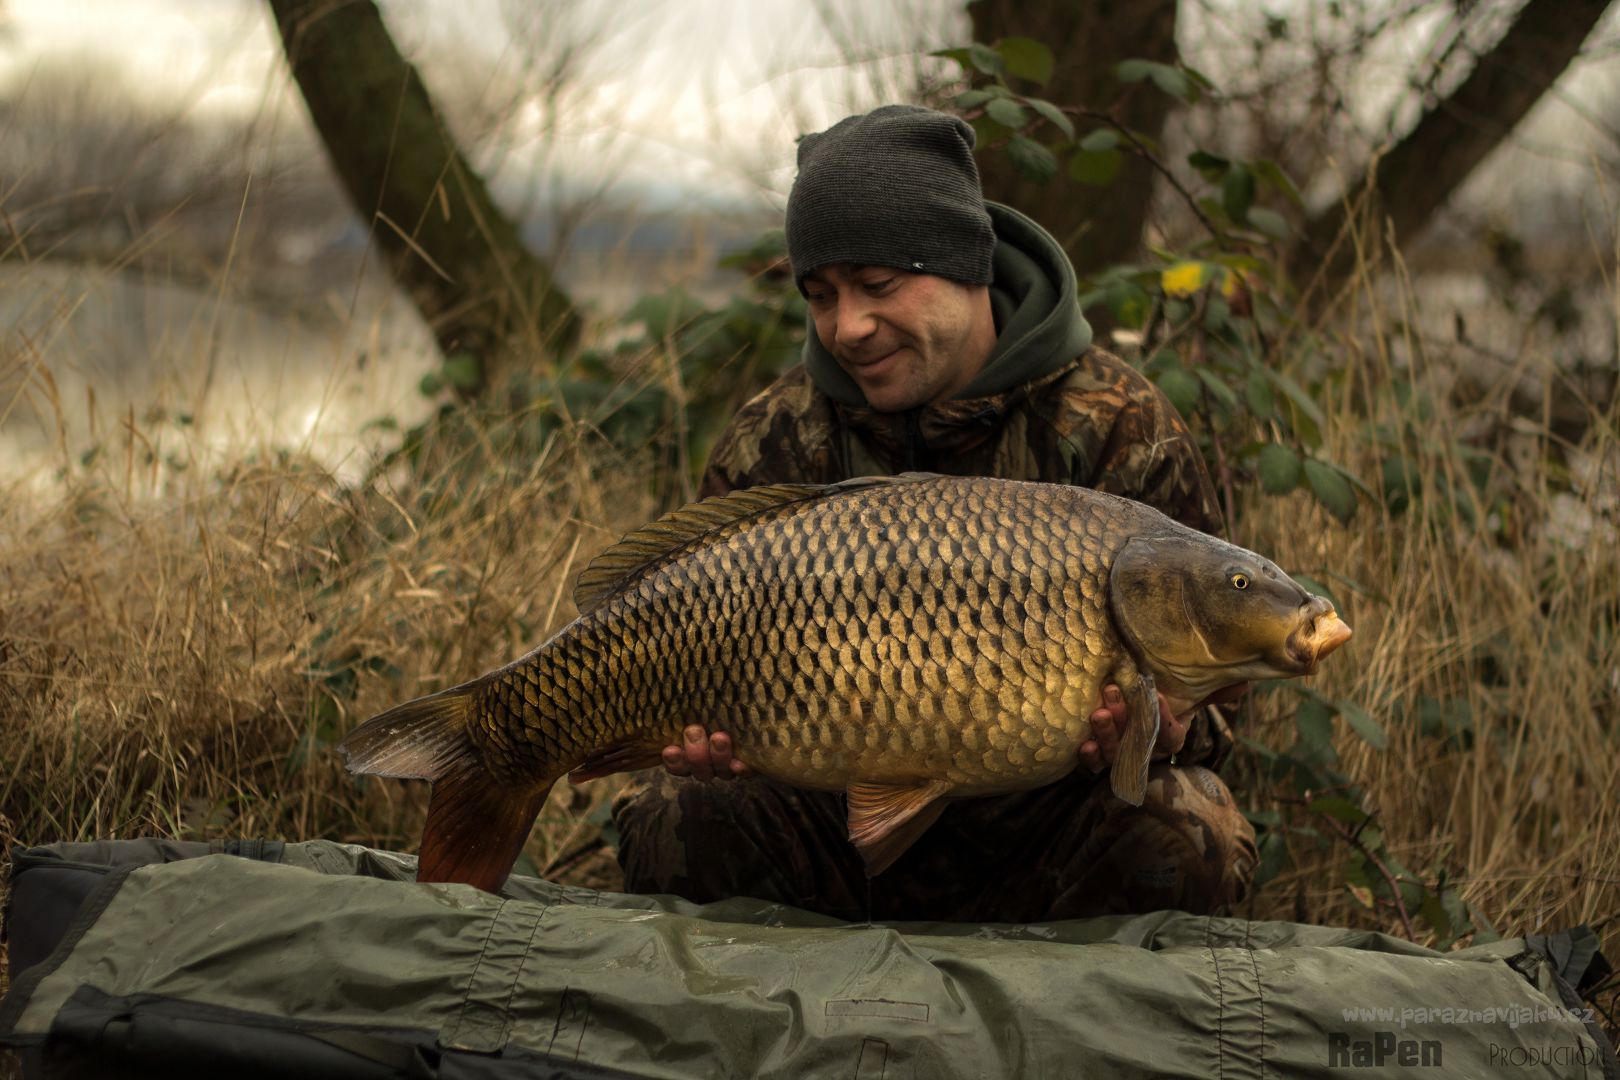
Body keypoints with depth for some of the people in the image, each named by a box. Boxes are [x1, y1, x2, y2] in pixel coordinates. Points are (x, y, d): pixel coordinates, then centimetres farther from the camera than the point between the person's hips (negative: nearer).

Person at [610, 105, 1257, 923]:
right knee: (669, 825, -23)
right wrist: (706, 732, -22)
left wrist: (1156, 730, -31)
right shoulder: (772, 443, -1)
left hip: (1050, 832, -1)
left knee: (1185, 844, -32)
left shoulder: (1116, 428, -7)